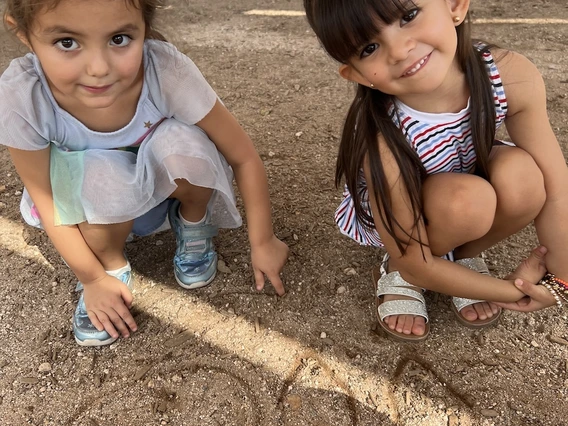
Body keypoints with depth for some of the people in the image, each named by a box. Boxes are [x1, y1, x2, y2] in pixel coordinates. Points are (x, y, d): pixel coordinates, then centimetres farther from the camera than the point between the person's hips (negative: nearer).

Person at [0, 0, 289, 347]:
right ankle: (112, 265, -1)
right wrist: (93, 277, -13)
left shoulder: (166, 71, -34)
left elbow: (244, 156, -23)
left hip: (171, 178, 0)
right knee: (103, 176, -32)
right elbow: (44, 197, -16)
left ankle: (193, 225, 1)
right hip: (100, 200, 1)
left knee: (183, 141, -32)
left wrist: (263, 242, -16)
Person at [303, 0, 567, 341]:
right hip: (391, 219, -3)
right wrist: (509, 291, -18)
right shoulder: (382, 142, -38)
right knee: (466, 199, -34)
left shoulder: (513, 76, -29)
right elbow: (417, 266, -26)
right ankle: (395, 271, -2)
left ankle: (467, 256, 4)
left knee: (521, 174, -28)